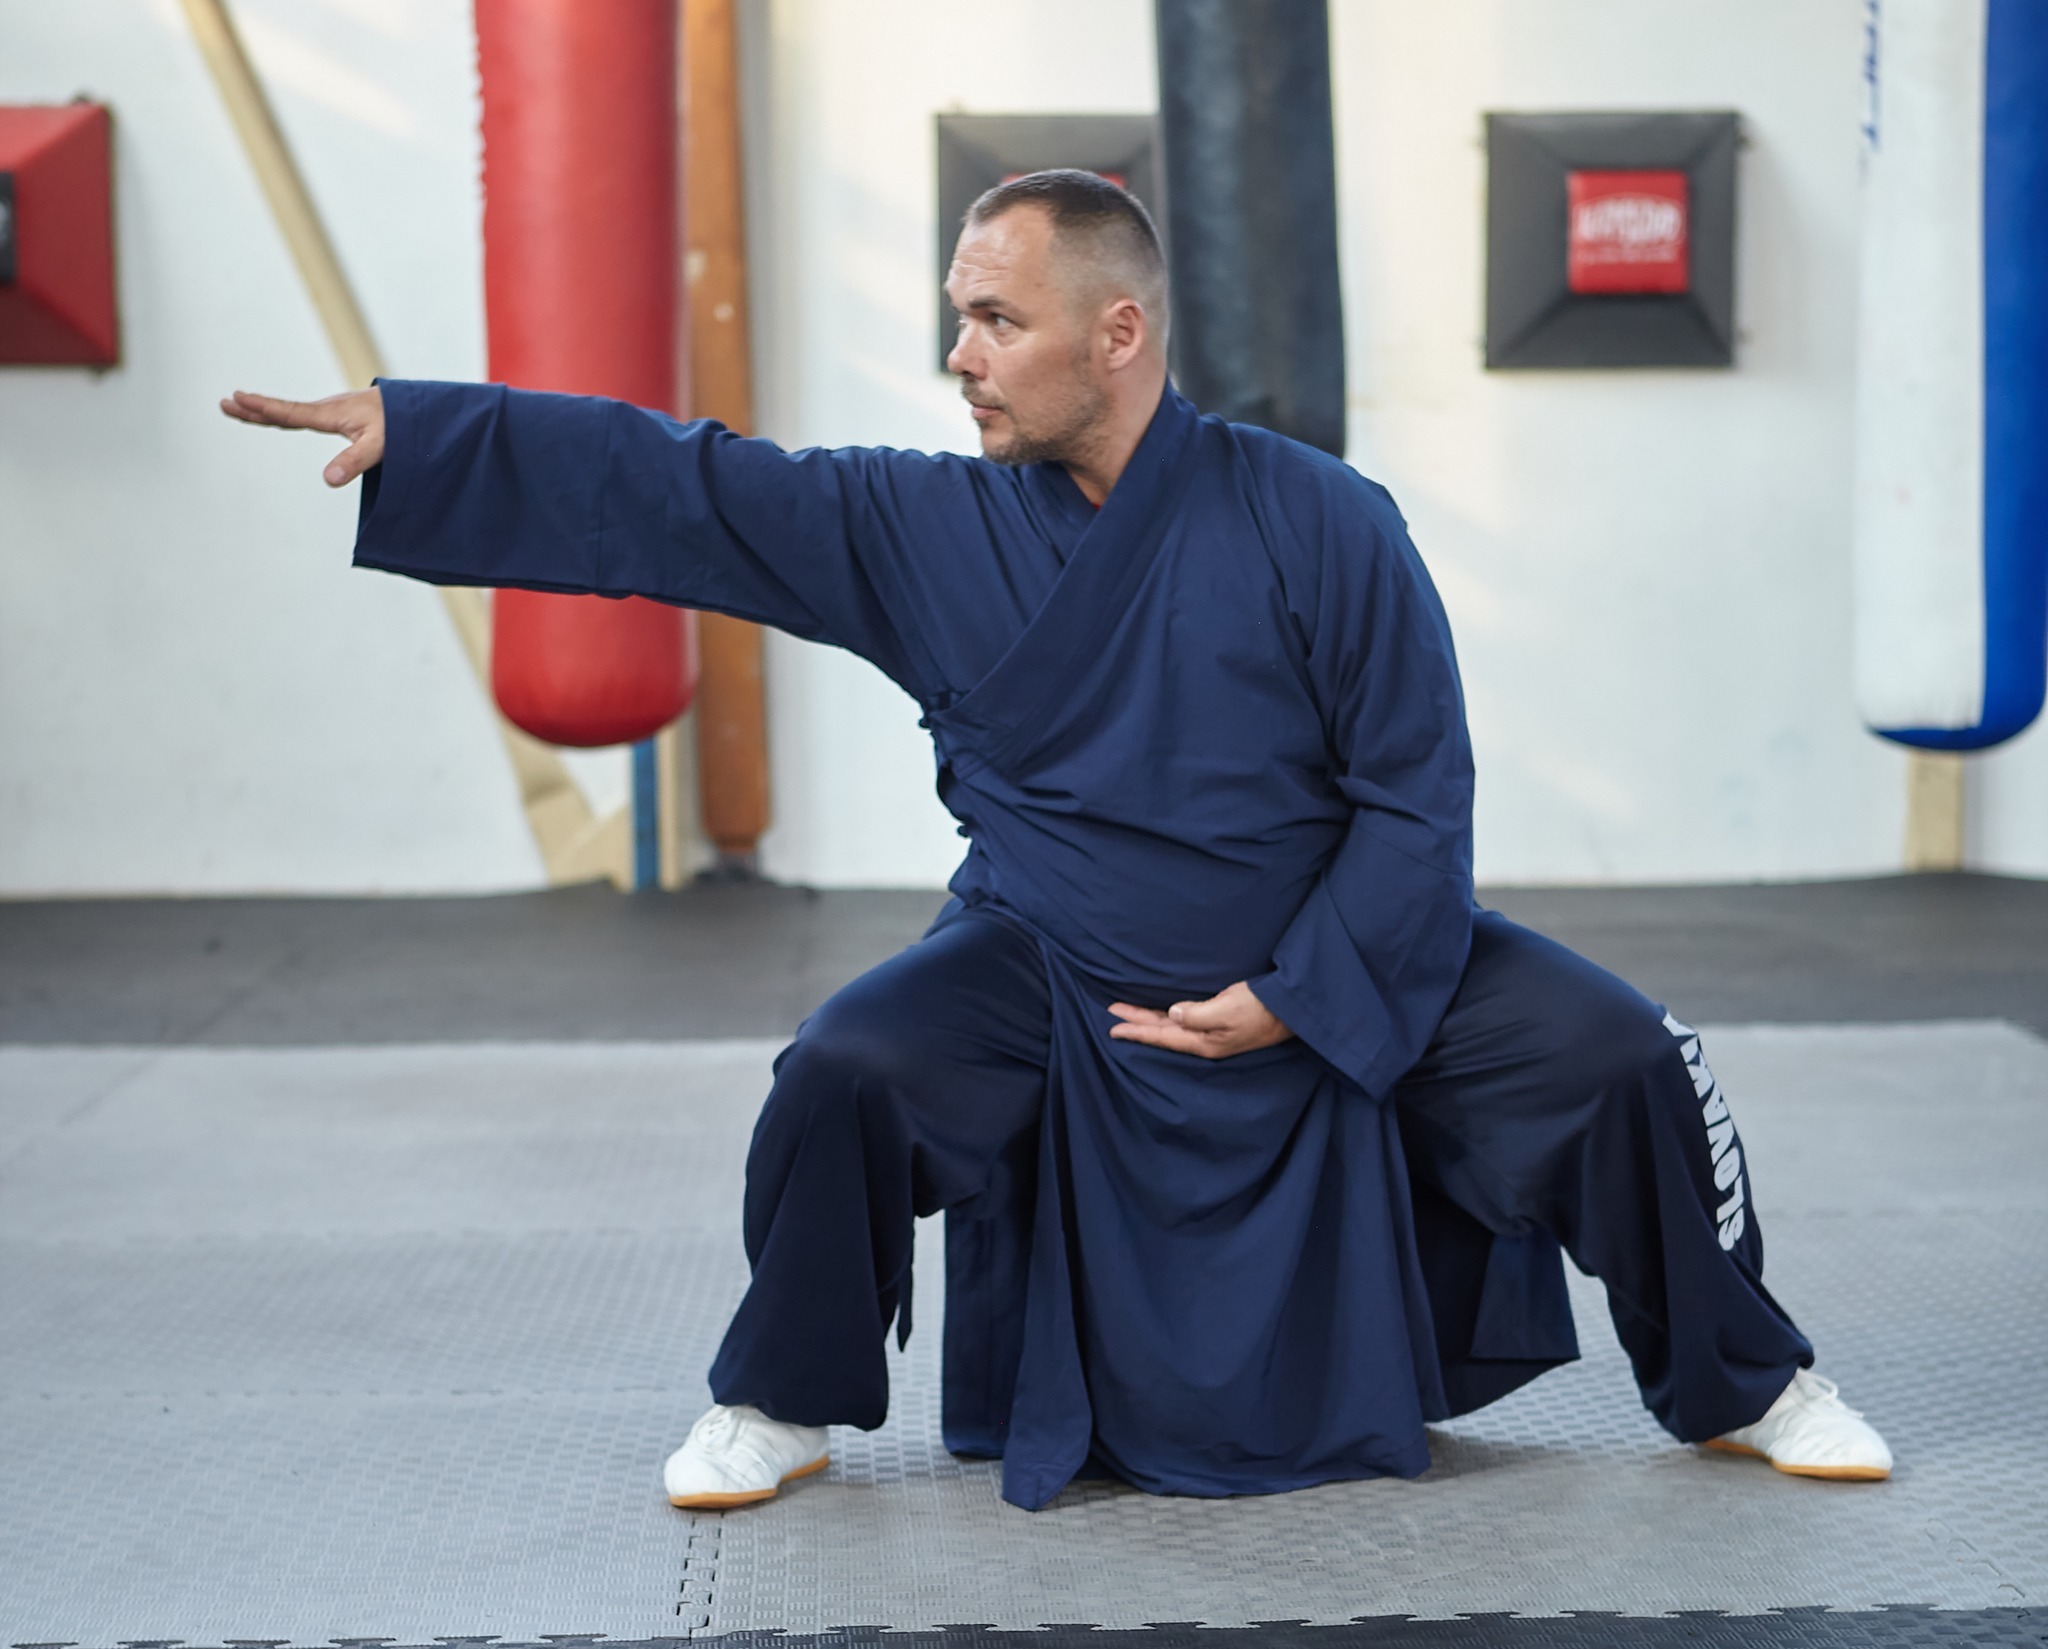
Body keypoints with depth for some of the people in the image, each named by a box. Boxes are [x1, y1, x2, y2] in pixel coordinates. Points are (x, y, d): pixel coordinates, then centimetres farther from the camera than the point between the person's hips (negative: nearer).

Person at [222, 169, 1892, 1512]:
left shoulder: (1315, 524, -16)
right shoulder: (926, 528, -9)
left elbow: (1416, 793, -12)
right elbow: (672, 488, -10)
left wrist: (1298, 999, -20)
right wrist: (406, 432, -15)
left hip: (1332, 964, -1)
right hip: (1054, 971, 1)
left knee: (1617, 1060, -13)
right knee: (845, 1077, -23)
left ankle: (1739, 1384, 16)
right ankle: (785, 1407, 5)